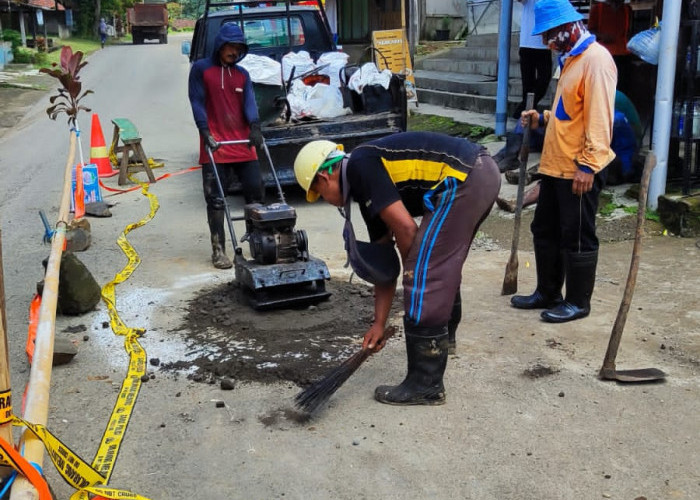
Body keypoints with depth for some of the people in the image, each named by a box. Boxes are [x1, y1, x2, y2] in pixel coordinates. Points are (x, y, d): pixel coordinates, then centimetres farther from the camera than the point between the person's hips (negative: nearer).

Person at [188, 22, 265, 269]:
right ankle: (218, 249, 6)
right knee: (216, 201, -2)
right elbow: (197, 103, -4)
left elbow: (249, 102, 2)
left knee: (256, 193, 5)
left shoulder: (242, 75, 15)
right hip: (215, 147, -4)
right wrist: (205, 133, -16)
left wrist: (254, 126, -17)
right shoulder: (201, 69, 2)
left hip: (244, 146, 4)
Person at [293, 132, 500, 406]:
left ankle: (425, 385, 2)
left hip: (464, 179, -10)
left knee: (423, 278, -6)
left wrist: (412, 270, 6)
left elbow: (405, 229, -13)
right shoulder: (367, 187, 19)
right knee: (442, 262, 28)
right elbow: (383, 262, 20)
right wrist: (379, 323, 20)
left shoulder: (360, 167, -7)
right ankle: (443, 335, 52)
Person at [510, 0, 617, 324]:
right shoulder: (571, 59, 16)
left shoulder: (596, 59, -15)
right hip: (555, 166, 10)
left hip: (580, 171, -10)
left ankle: (578, 302, 15)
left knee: (577, 239, 2)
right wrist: (542, 119, 10)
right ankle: (547, 293, 29)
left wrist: (588, 165, -24)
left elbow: (598, 118, -21)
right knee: (545, 231, 16)